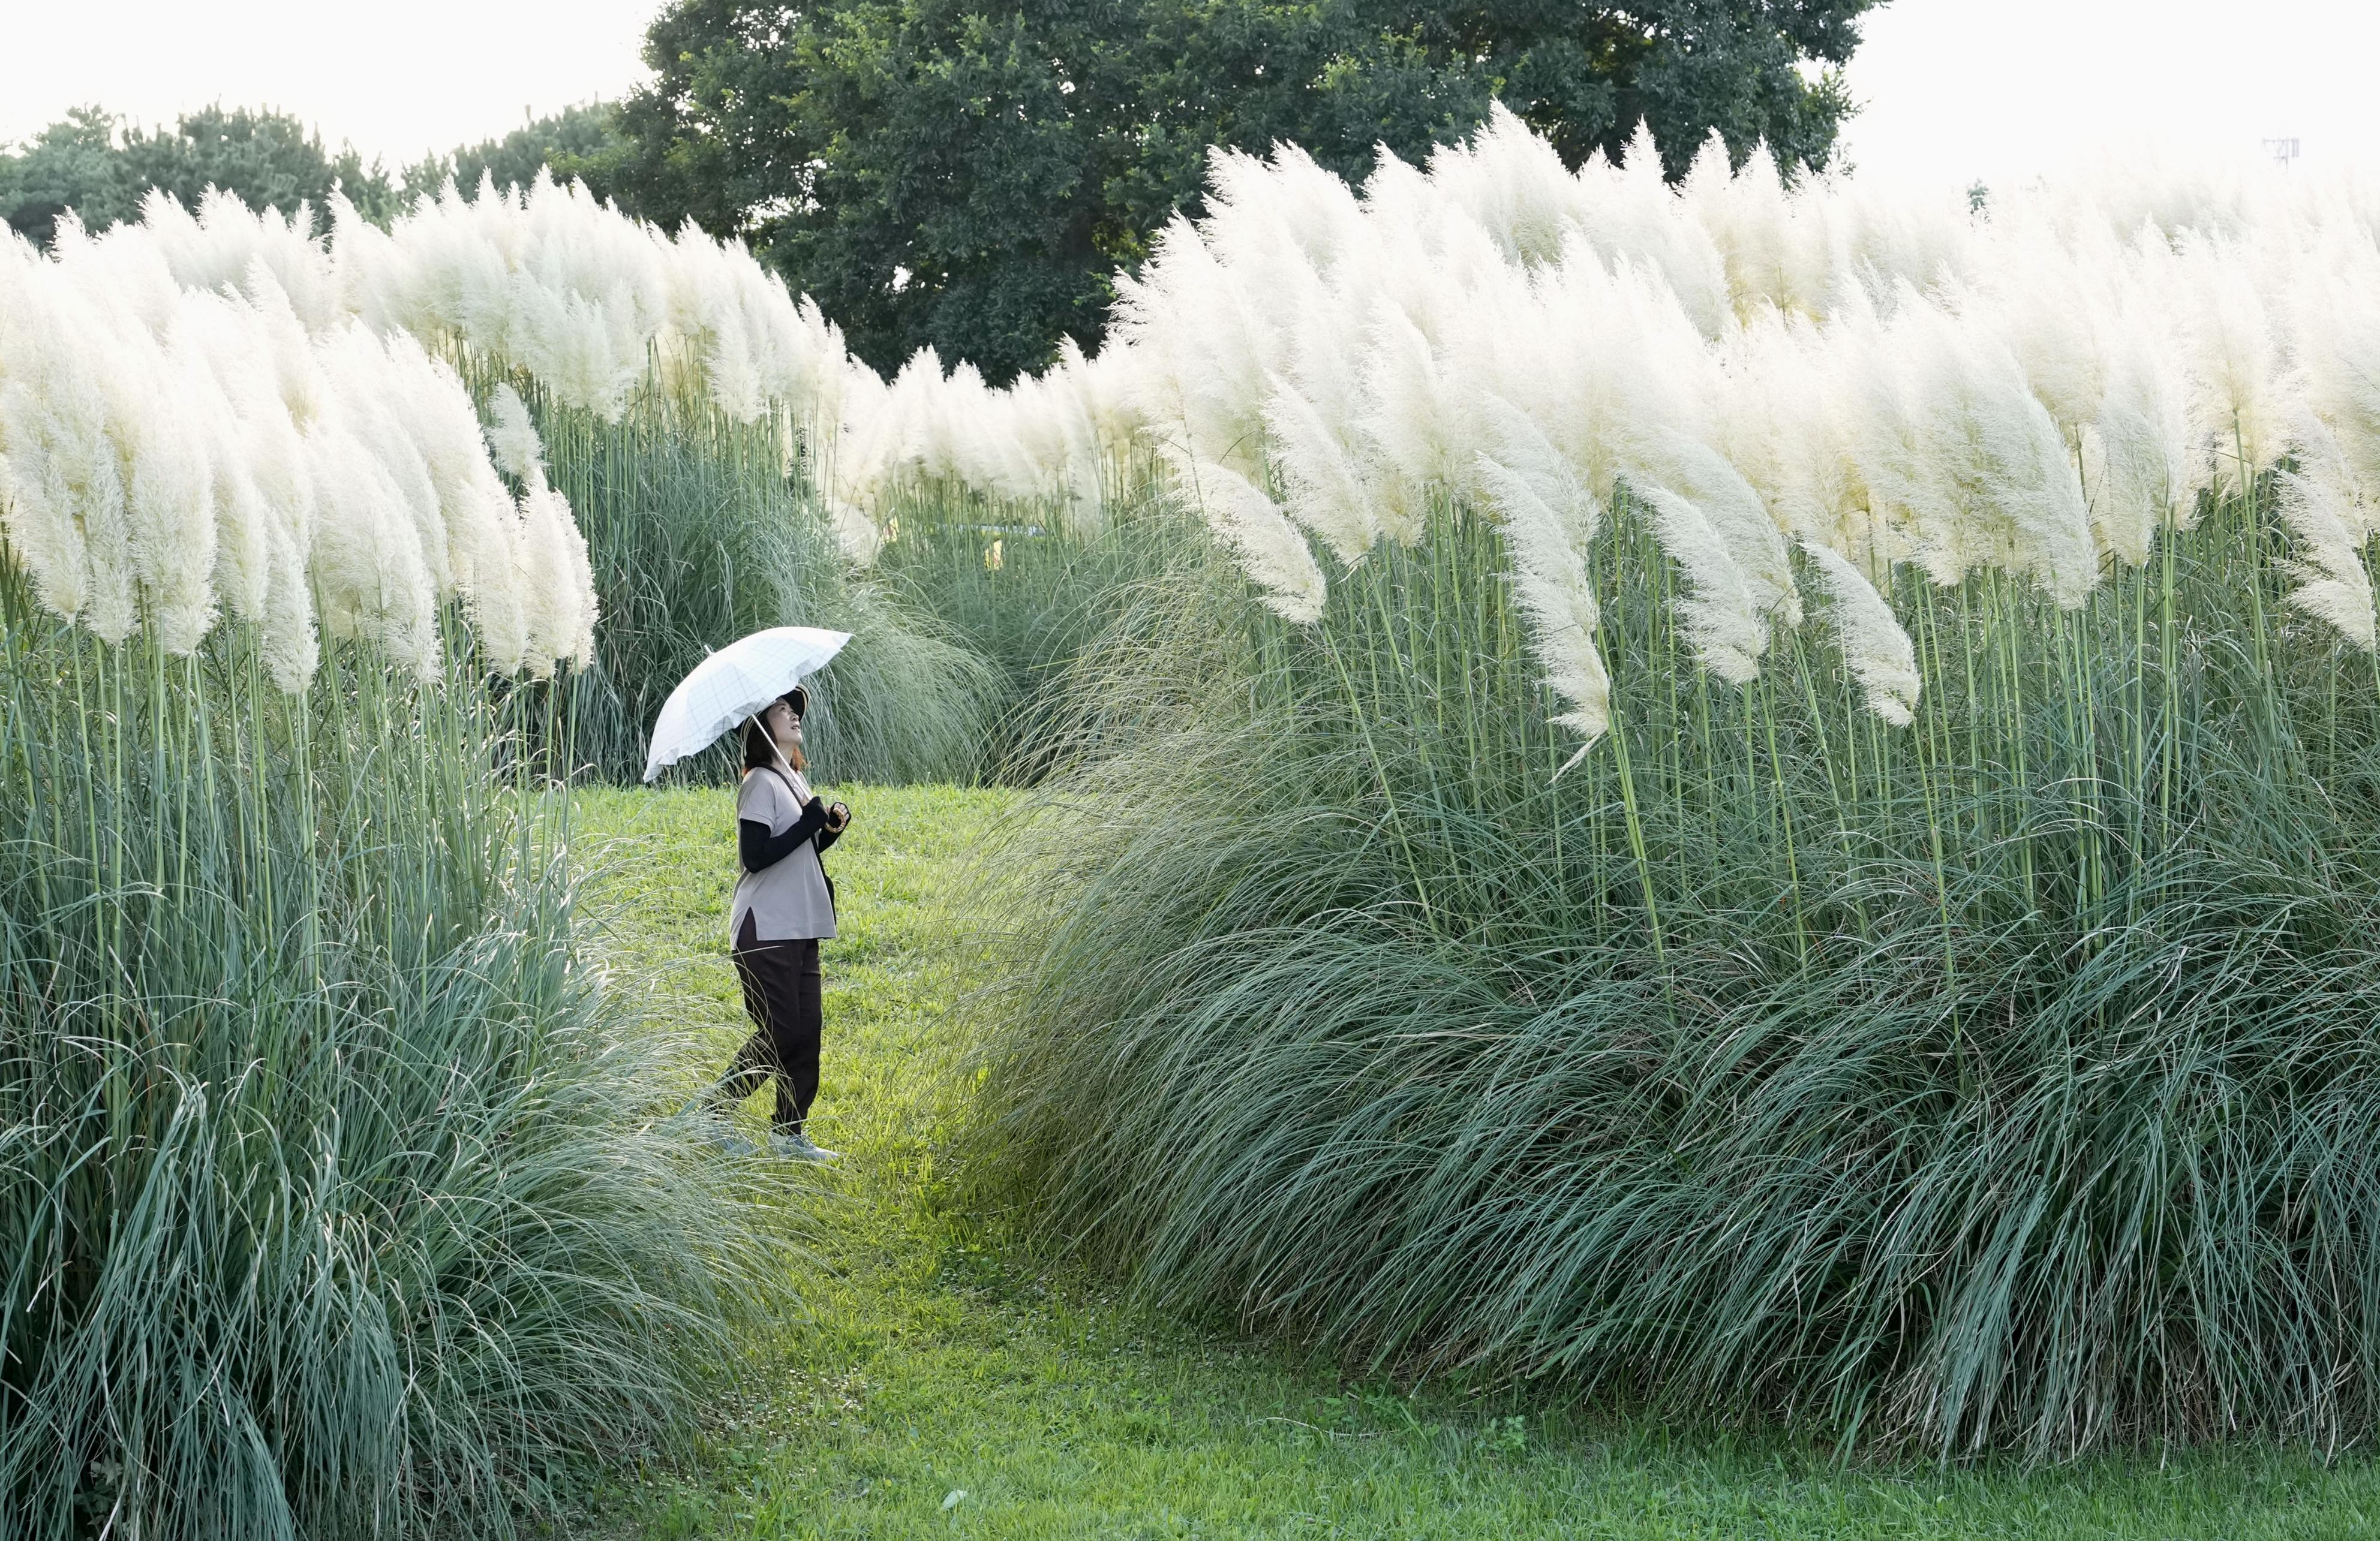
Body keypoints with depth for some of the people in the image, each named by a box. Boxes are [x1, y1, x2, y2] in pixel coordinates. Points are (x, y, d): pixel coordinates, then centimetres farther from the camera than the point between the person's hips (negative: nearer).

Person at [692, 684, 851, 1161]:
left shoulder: (796, 781, 17)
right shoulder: (761, 783, -11)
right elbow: (756, 856, -20)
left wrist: (831, 828, 3)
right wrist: (811, 822, -18)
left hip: (800, 929, 9)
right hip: (766, 929, -9)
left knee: (807, 1031, 5)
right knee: (779, 1033, -8)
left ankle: (790, 1132, 9)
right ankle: (712, 1107, 5)